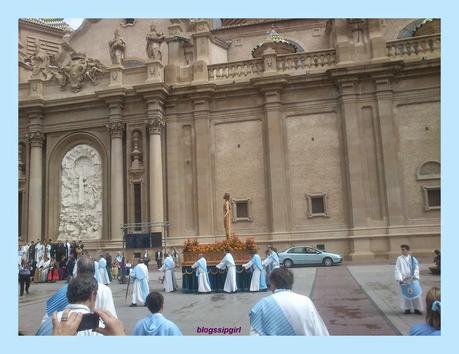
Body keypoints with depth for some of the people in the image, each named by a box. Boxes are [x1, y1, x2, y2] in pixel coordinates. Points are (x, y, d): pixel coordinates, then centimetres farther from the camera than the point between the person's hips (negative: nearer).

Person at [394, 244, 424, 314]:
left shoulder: (413, 259, 3)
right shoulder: (399, 259, -1)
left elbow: (416, 268, 7)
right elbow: (397, 269, -3)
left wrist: (415, 276, -6)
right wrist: (399, 279, -11)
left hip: (412, 279, 1)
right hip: (404, 279, -1)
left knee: (416, 293, 0)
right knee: (405, 294, 1)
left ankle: (417, 309, 11)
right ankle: (407, 309, 13)